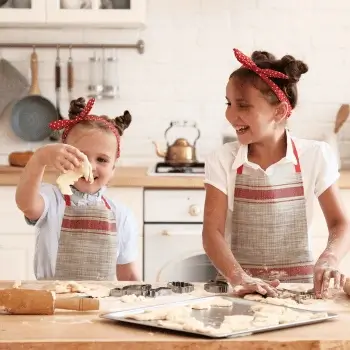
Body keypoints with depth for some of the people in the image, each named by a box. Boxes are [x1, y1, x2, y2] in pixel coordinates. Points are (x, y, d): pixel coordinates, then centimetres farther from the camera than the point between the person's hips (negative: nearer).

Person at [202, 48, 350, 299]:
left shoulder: (315, 156, -2)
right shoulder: (223, 161, -1)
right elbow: (213, 232, -6)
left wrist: (328, 260, -22)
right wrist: (239, 277, -24)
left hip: (299, 287, 0)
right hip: (240, 289, 0)